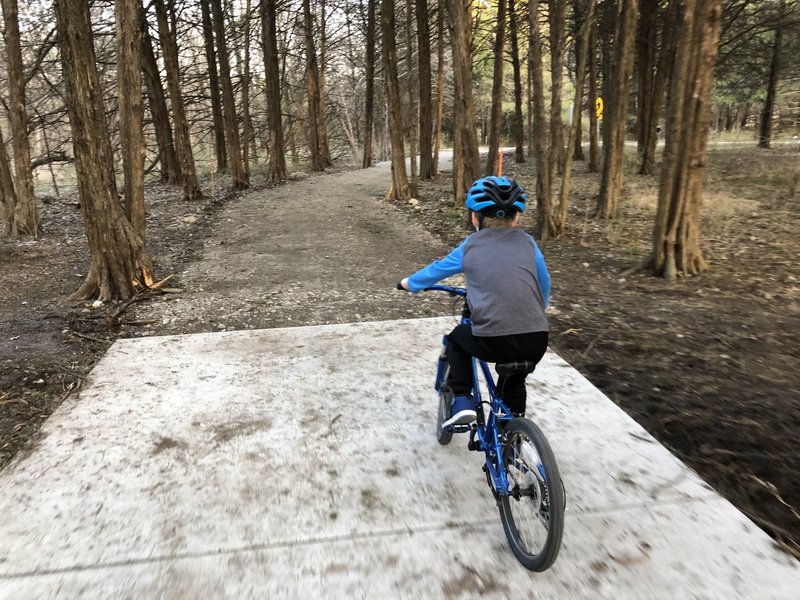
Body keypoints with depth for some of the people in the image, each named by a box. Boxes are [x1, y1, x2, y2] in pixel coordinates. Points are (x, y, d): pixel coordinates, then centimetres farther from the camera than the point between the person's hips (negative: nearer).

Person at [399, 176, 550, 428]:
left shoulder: (470, 246, 11)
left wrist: (408, 283, 45)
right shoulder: (527, 242, 14)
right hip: (535, 342, 3)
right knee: (514, 381, 34)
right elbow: (544, 284, 24)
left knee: (456, 339, 30)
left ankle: (462, 402, 18)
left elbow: (436, 269, 26)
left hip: (492, 342, -2)